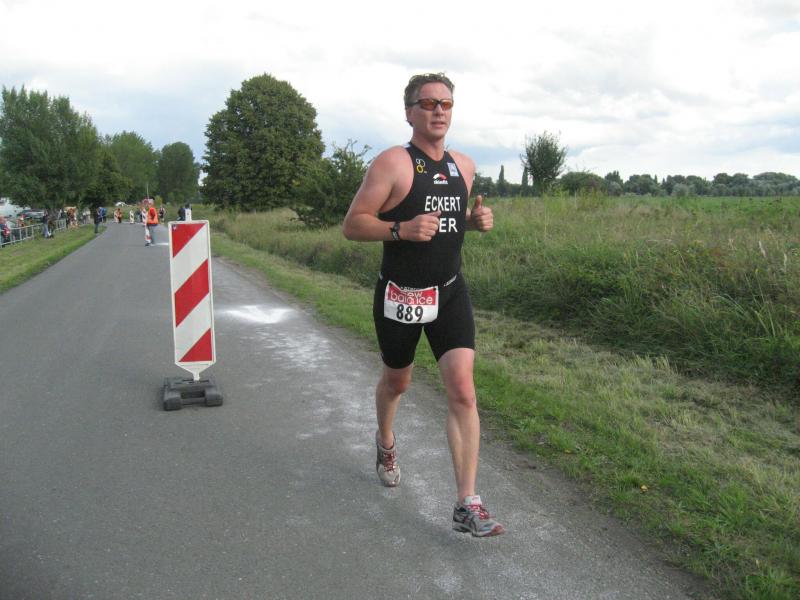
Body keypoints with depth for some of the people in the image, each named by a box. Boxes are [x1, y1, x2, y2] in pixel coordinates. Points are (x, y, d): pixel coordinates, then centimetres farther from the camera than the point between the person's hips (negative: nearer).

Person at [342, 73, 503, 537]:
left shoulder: (464, 166, 6)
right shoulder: (393, 163, -12)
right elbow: (353, 225, -13)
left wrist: (477, 220, 1)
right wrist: (402, 229, -28)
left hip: (451, 291, 4)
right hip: (401, 295, -3)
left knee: (463, 390, -10)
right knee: (397, 380, 17)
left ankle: (467, 504, -5)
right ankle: (386, 442, 51)